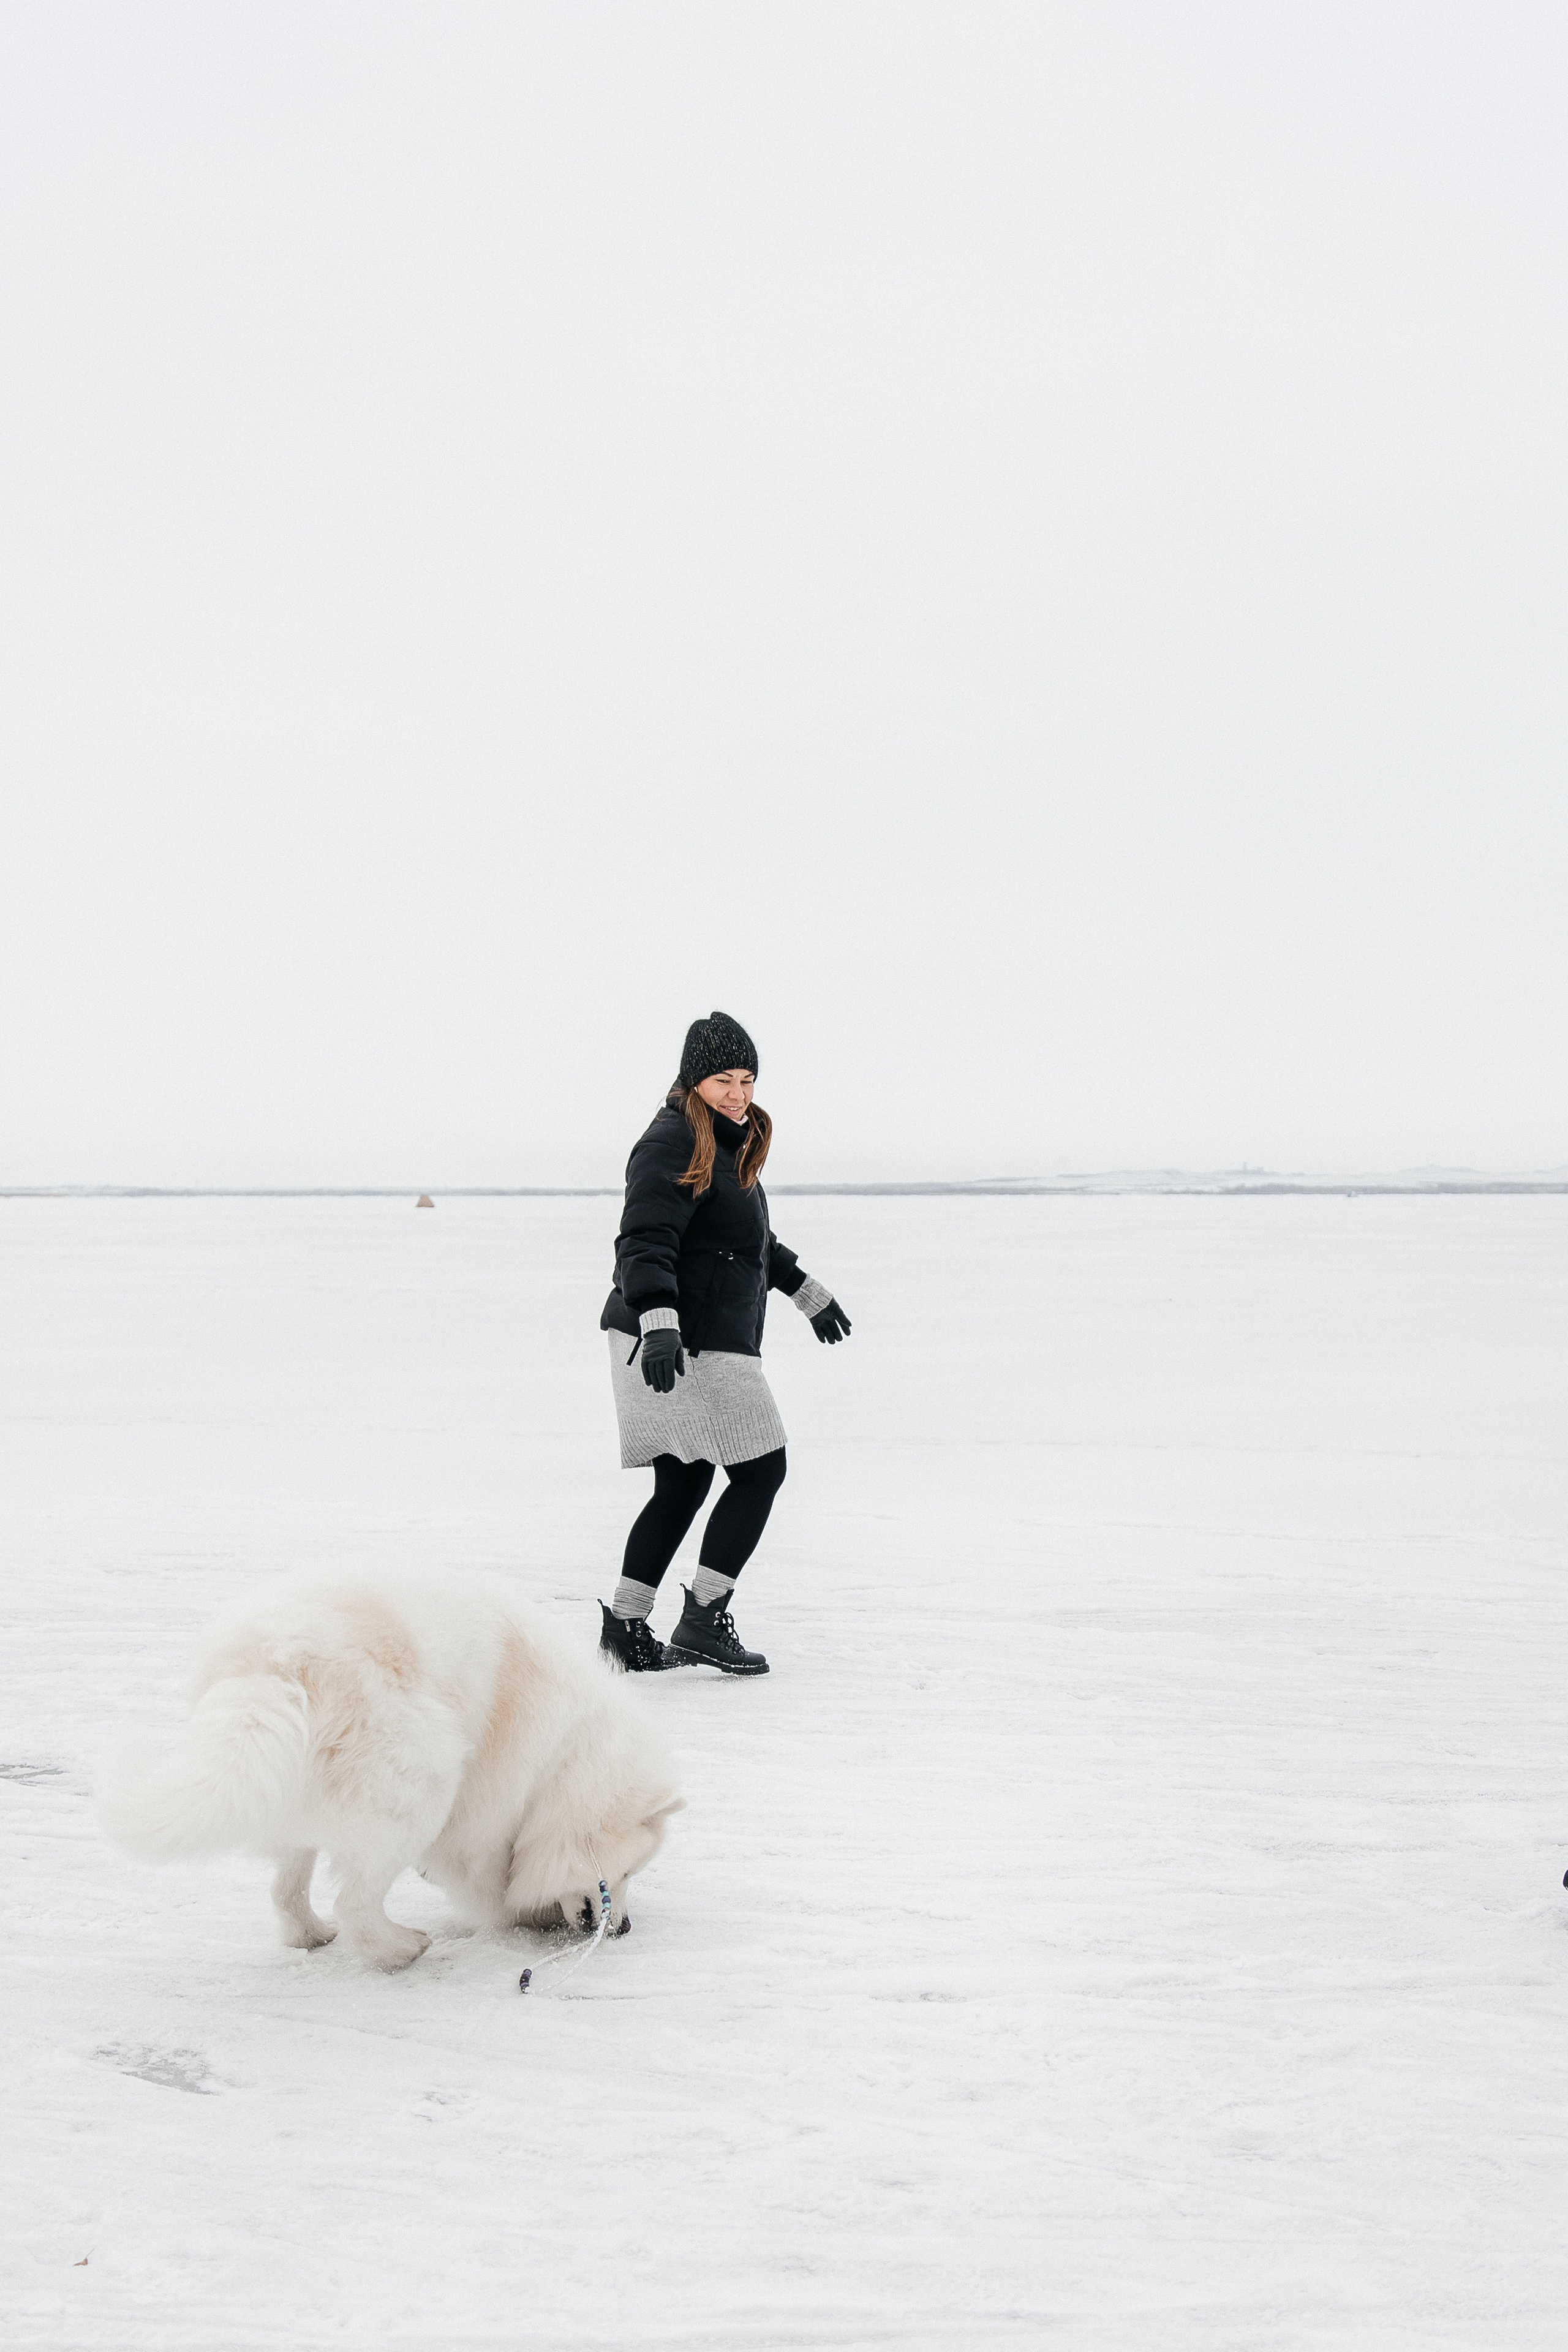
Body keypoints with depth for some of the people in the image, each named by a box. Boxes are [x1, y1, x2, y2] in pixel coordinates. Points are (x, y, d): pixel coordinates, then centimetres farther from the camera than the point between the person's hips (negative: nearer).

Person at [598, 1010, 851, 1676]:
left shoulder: (729, 1145, 20)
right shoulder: (673, 1144, -13)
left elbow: (751, 1239, 36)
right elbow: (645, 1243, -24)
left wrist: (804, 1289, 44)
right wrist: (659, 1320, -36)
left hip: (708, 1341, 10)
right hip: (680, 1344, -10)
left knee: (682, 1485, 12)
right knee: (759, 1471, -5)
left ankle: (625, 1628, 17)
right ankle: (702, 1621, -1)